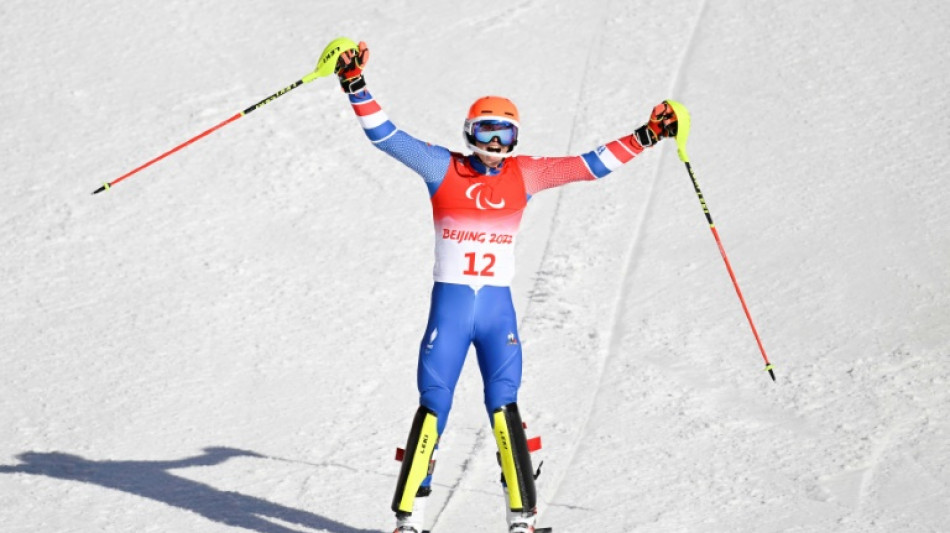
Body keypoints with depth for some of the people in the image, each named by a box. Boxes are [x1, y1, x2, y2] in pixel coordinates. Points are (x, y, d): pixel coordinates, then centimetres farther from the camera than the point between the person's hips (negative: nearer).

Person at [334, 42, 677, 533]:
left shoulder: (524, 175, 6)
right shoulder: (443, 168, 0)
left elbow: (590, 165, 8)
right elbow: (385, 136, -6)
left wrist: (645, 137, 4)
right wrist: (355, 85, -19)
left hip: (498, 308, 2)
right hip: (448, 306, -2)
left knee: (504, 410, -3)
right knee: (432, 409, -3)